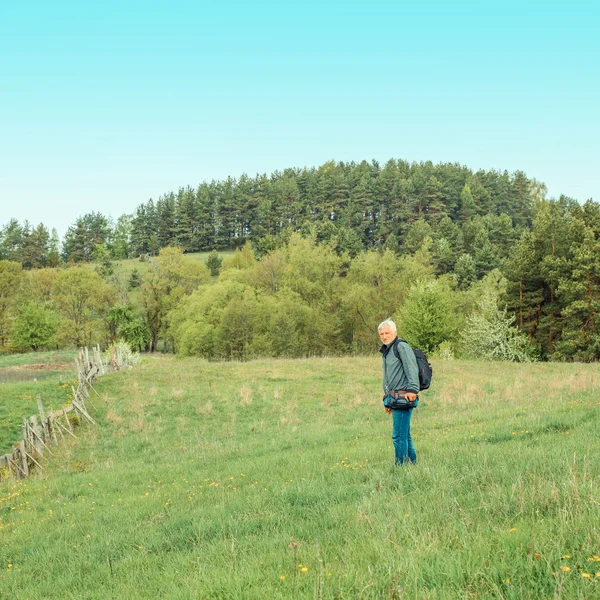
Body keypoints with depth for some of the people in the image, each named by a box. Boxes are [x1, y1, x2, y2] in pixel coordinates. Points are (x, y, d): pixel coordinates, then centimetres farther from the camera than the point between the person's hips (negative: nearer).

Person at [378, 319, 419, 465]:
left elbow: (412, 369, -21)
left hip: (403, 398, -10)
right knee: (405, 435, 14)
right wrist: (387, 400, 28)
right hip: (395, 398, 10)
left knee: (399, 436, -9)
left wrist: (413, 389, -31)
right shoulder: (386, 351, 22)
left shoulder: (401, 347, -8)